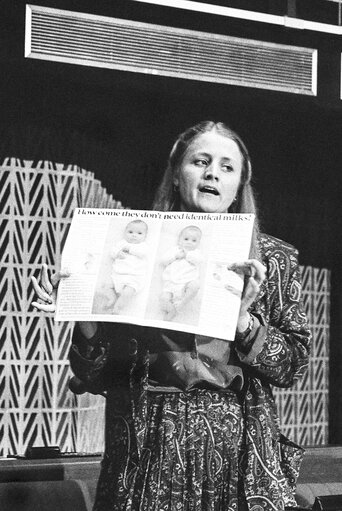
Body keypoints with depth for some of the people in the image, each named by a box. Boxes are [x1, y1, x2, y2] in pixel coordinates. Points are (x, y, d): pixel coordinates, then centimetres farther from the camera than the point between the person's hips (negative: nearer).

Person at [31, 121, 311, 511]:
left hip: (238, 450, 0)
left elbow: (292, 366, 0)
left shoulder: (272, 258, 3)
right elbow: (97, 377, 4)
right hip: (147, 448, 0)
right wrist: (83, 315, -14)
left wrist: (242, 317, -15)